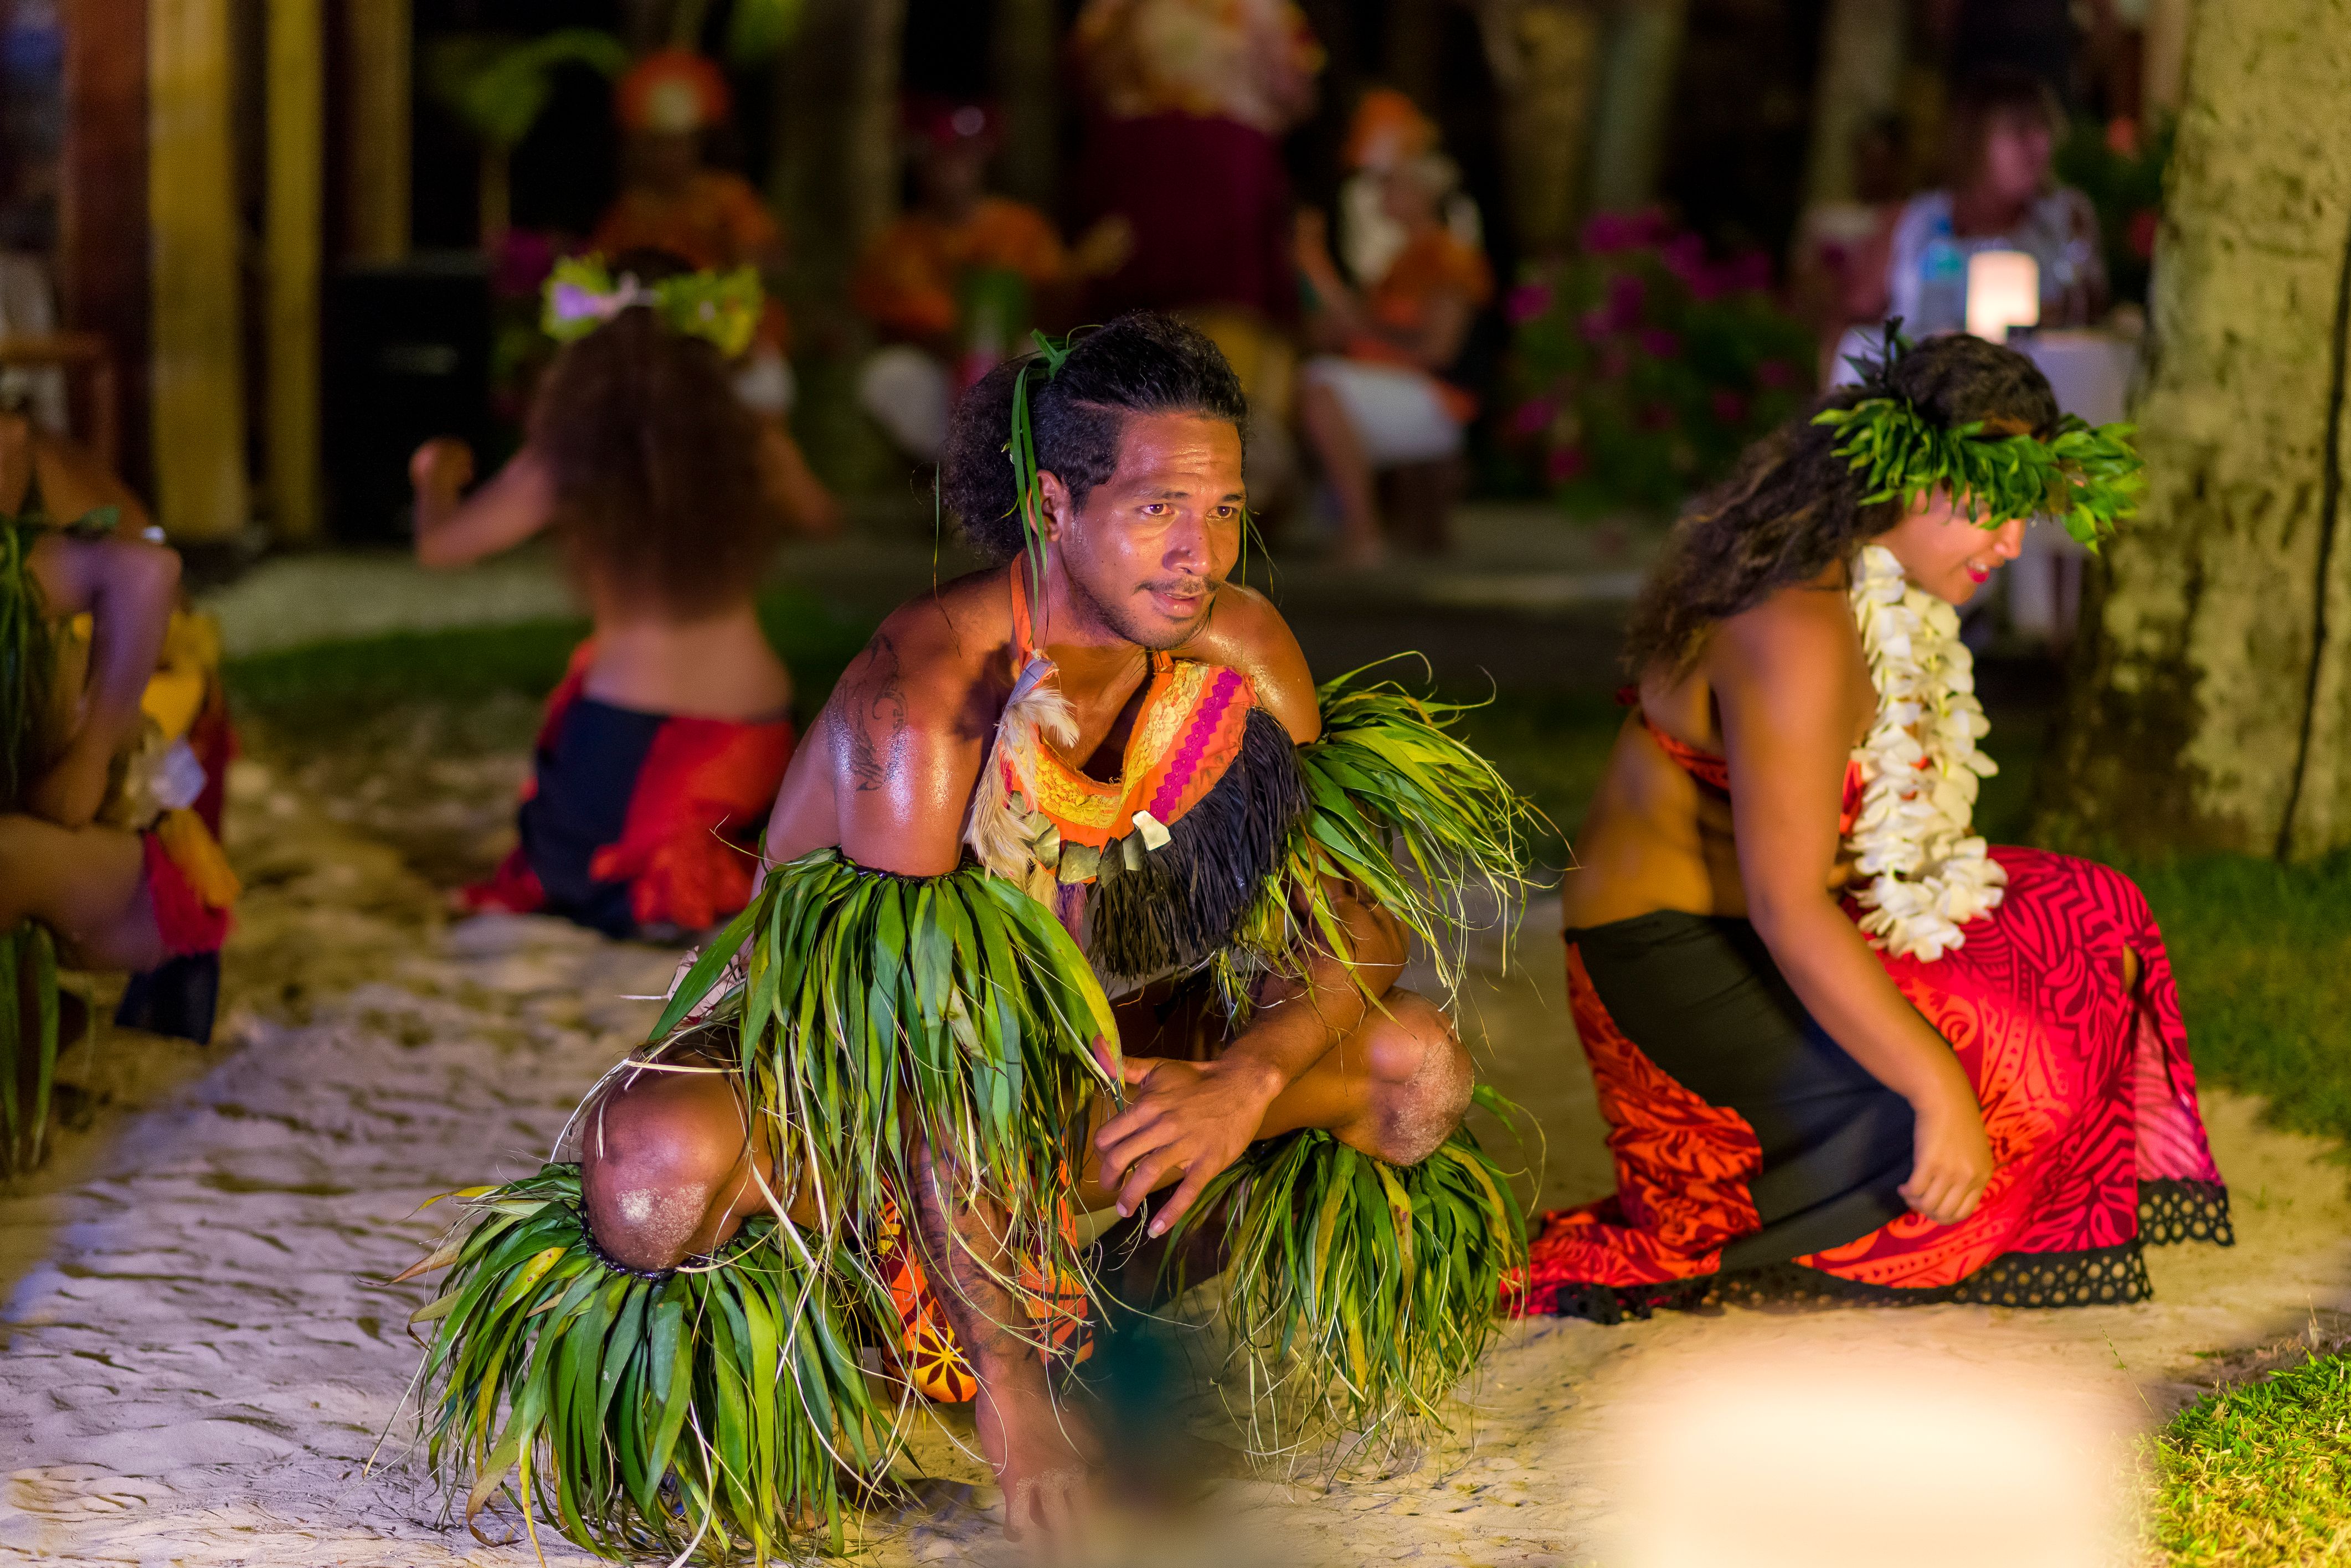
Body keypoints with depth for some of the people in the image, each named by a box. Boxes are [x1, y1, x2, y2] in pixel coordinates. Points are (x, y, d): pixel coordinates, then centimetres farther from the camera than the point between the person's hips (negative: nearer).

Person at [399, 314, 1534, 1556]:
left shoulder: (1241, 650, -11)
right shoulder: (924, 699, -29)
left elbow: (1362, 914, -9)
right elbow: (921, 1054, -32)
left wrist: (1248, 1080, -31)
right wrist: (1005, 1367, -36)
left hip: (1078, 1057, 5)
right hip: (822, 1060, -5)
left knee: (1420, 1067, -14)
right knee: (666, 1164, -39)